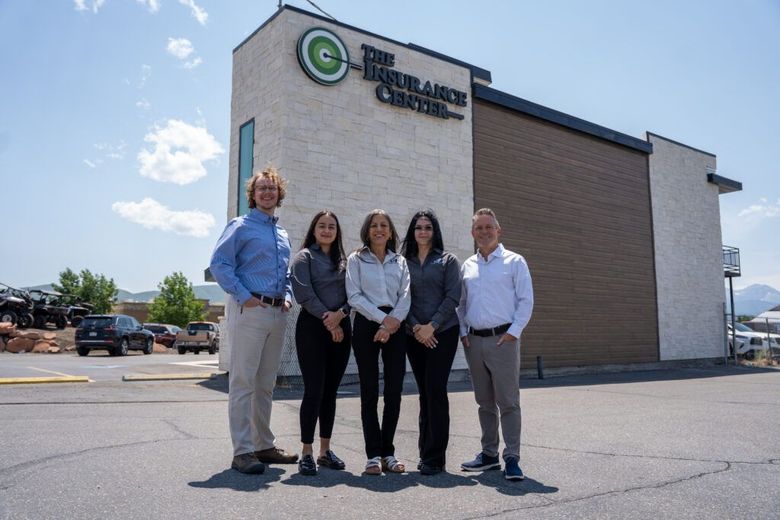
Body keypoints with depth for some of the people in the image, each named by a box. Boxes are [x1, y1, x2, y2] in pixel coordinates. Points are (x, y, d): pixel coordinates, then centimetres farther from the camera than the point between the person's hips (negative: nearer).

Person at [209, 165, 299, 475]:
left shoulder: (282, 234, 21)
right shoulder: (241, 226, 0)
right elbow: (218, 264, -10)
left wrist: (287, 296, 8)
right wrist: (243, 296, -16)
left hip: (277, 313, 7)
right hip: (249, 310, -7)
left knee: (266, 384, 13)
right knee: (244, 381, -6)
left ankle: (264, 445, 22)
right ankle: (242, 452, -1)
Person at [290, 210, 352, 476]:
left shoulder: (343, 260, 17)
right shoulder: (304, 257, 2)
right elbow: (304, 293, -9)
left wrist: (340, 313, -12)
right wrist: (328, 320, -12)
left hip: (341, 328, 5)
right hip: (312, 327, -5)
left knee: (331, 390, 8)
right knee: (314, 389, -8)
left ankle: (325, 450, 17)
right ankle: (306, 453, 1)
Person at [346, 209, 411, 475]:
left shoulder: (400, 261, 14)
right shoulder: (356, 259, 6)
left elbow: (405, 296, 4)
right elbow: (354, 296, -3)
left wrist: (392, 324, -11)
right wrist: (382, 318, -12)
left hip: (395, 326, 3)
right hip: (367, 324, -2)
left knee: (394, 389, 1)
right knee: (369, 390, 0)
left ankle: (388, 452, 12)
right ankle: (374, 454, 7)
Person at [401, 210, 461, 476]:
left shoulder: (448, 261, 4)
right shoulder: (404, 262, 10)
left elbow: (452, 297, -4)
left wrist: (432, 326, -12)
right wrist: (415, 327, -8)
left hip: (443, 332, -3)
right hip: (414, 334, 3)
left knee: (435, 389, -8)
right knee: (425, 392, 8)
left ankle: (434, 456, -1)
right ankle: (427, 451, 18)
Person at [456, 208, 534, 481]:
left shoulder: (514, 261, 1)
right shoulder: (467, 266, 13)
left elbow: (526, 300, -4)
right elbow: (461, 303, 16)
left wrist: (513, 332, -11)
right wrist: (463, 332, 5)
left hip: (503, 339, -4)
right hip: (474, 341, 5)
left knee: (508, 401, -3)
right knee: (485, 402, 12)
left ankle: (512, 458, 3)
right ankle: (489, 454, 22)